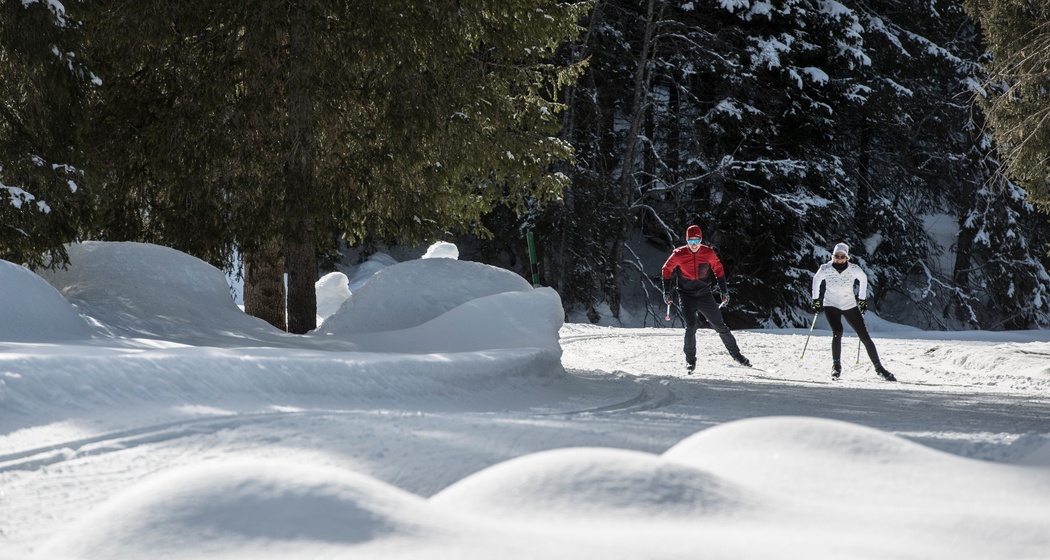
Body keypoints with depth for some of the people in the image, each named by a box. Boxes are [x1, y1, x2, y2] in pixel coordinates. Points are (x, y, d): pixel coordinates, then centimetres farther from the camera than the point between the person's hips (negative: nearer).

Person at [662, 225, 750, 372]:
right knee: (691, 327, -17)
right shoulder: (679, 255, -11)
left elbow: (718, 269, 7)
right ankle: (690, 360, 0)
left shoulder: (708, 253, -7)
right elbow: (667, 270, 4)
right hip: (687, 296, -2)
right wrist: (667, 291, 1)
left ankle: (736, 354, 17)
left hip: (705, 295, 2)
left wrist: (724, 291, 6)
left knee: (720, 326, 4)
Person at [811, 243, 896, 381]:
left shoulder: (854, 269, -16)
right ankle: (836, 365, -10)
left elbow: (863, 278, 5)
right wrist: (816, 299, 7)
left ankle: (879, 368, 8)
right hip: (831, 305, -1)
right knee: (837, 332, -25)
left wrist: (862, 299, 9)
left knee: (865, 337, -2)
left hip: (849, 306, 1)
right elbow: (816, 279, 4)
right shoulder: (825, 269, -17)